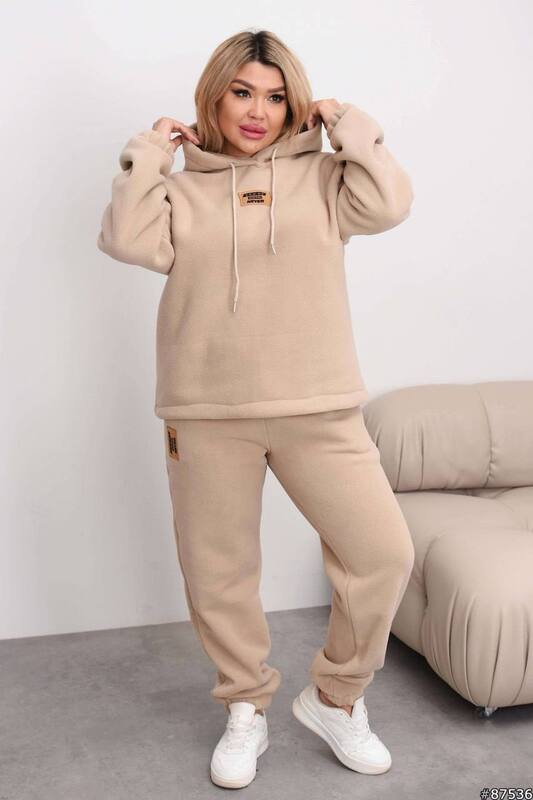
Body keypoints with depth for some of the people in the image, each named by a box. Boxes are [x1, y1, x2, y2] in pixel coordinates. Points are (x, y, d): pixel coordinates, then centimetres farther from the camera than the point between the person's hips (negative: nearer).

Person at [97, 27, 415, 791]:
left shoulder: (320, 176, 10)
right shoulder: (181, 190, 10)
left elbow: (387, 204, -6)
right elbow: (130, 241, -6)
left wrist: (346, 124, 3)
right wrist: (150, 150, 3)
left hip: (318, 410, 0)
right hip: (207, 415, 1)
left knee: (383, 554, -5)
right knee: (218, 575, 9)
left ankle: (335, 697, 20)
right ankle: (246, 711, 33)